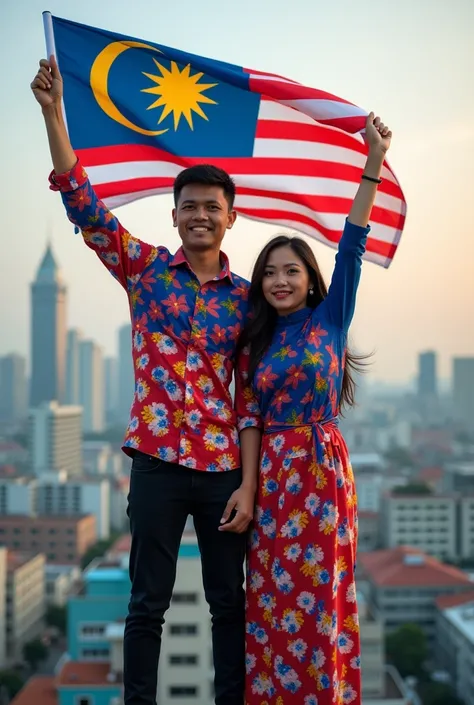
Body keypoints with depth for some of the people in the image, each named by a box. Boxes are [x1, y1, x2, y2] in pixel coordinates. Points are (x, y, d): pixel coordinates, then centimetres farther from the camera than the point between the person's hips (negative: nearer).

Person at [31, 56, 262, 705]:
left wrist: (248, 484, -4)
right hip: (157, 462, -1)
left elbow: (253, 399, 2)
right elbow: (83, 203, -7)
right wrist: (53, 112, -15)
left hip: (225, 469, 1)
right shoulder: (145, 269, 4)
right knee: (148, 602, 7)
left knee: (229, 601, 12)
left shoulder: (246, 299, 4)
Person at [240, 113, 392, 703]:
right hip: (270, 469, 3)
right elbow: (249, 410, 11)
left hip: (320, 466, -3)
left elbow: (351, 247, -9)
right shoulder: (256, 340, 11)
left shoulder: (329, 318, 1)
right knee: (273, 596, 7)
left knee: (318, 593, 2)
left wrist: (374, 162, -16)